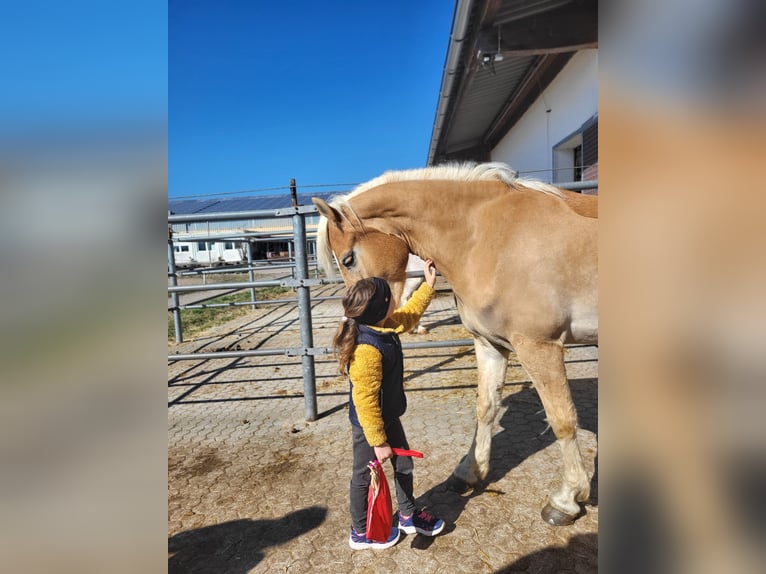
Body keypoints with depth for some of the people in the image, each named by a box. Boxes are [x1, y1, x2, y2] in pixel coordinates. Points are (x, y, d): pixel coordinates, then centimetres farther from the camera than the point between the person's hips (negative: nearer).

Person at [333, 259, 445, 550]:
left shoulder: (386, 327, -7)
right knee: (364, 475, 13)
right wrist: (378, 442, -21)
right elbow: (365, 402, -30)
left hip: (388, 415, 9)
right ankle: (361, 533, 38)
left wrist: (428, 285, 17)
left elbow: (410, 314, 16)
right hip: (369, 425, -9)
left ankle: (409, 515, 47)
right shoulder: (367, 350, -35)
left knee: (404, 464, 23)